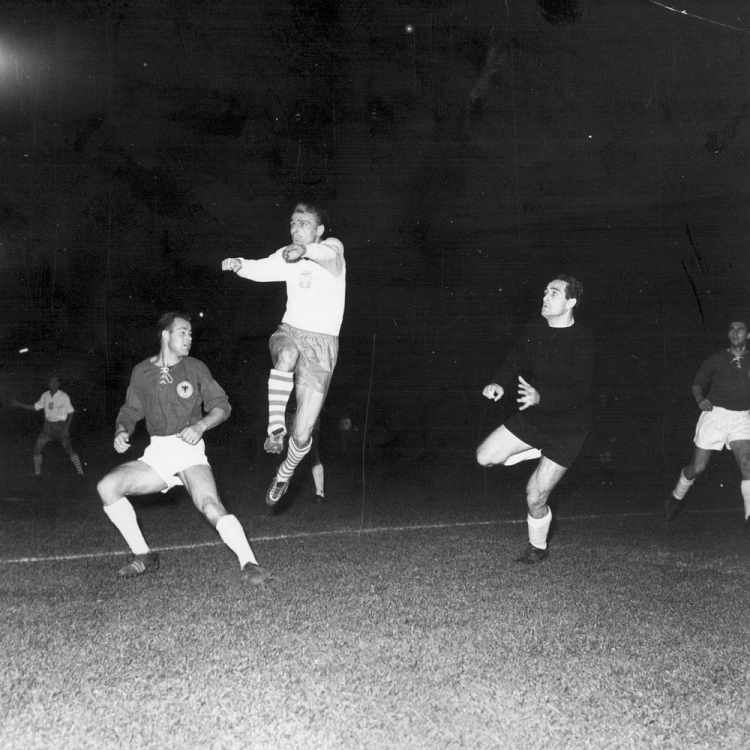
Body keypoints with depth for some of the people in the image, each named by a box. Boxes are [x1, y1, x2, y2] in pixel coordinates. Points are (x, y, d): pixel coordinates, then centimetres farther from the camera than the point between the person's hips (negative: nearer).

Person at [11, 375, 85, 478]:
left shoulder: (64, 396, -13)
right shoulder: (45, 395, 1)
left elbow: (71, 412, -7)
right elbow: (35, 407, 11)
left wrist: (66, 427, -15)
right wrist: (20, 404, 3)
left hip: (61, 425, -5)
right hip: (48, 426, 5)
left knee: (69, 449, -7)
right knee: (37, 448, 0)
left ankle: (80, 472, 6)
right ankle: (37, 472, 18)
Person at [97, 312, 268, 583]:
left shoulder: (195, 368, 4)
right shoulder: (141, 372, 9)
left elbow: (222, 406, 4)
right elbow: (130, 410, 17)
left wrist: (200, 425, -15)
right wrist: (121, 431, -4)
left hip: (189, 450, -3)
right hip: (156, 454, 4)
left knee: (211, 506, -28)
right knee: (107, 486, -14)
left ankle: (249, 564, -24)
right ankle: (143, 556, -1)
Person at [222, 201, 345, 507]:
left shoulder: (332, 246, -4)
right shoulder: (289, 257, 11)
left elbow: (328, 254, -29)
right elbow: (262, 269, -6)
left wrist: (305, 250, -52)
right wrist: (238, 264, -28)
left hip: (320, 344, -3)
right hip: (289, 332, 3)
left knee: (302, 434, -5)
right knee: (287, 355, -39)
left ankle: (284, 475, 26)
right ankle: (275, 428, -26)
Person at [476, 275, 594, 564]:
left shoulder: (582, 342, -22)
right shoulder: (534, 329, -3)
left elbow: (579, 392, -28)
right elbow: (515, 362, 5)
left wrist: (540, 397, -44)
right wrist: (499, 383, -17)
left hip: (566, 428, -6)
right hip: (533, 417, 6)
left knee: (536, 496, -1)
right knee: (485, 457, -8)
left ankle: (538, 548, 27)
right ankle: (539, 451, 15)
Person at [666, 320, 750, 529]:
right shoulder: (716, 359, 7)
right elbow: (697, 384, 6)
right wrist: (700, 398, -15)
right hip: (714, 414, -1)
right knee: (697, 467, 2)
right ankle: (676, 498, 29)